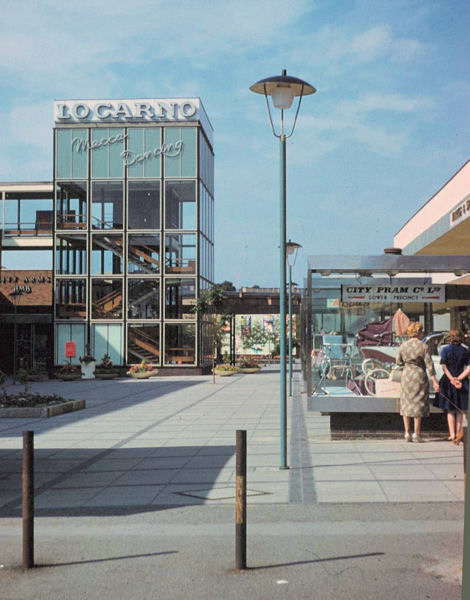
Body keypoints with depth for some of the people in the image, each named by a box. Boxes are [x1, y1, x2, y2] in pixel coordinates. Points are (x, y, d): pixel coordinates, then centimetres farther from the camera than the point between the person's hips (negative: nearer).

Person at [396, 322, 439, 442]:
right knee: (418, 404, 6)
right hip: (420, 376, -3)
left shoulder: (403, 346, -1)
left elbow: (398, 361, 7)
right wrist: (434, 381, -5)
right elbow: (429, 365, -10)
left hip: (407, 375, 3)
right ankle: (416, 434, 6)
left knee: (406, 404, 10)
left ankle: (407, 433, 9)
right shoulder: (423, 346, -10)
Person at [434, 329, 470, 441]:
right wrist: (459, 379, -10)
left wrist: (452, 380, -12)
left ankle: (452, 435, 4)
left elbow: (444, 367, -12)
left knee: (450, 411, 7)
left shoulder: (445, 350, -5)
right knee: (459, 411, 13)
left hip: (448, 381, -1)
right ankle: (458, 434, 15)